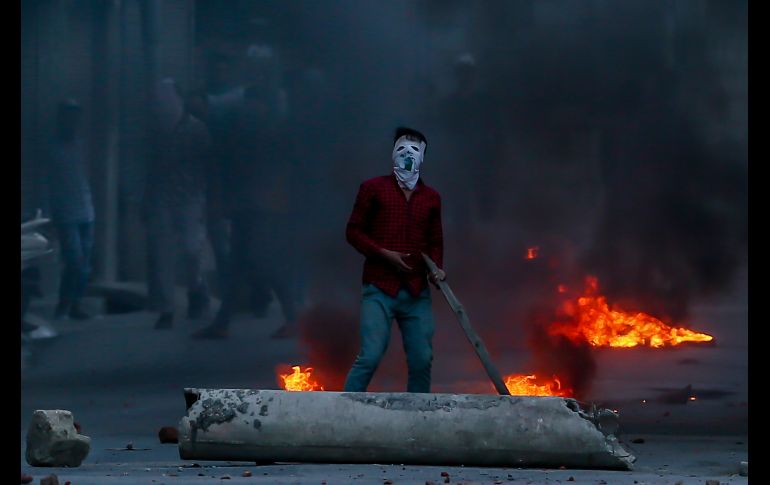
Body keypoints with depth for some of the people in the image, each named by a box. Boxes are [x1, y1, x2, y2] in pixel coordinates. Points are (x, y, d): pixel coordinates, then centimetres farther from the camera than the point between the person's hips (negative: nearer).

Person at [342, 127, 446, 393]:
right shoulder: (373, 188, 5)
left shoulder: (431, 197, 15)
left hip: (417, 292, 4)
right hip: (379, 290, -4)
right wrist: (384, 254, -11)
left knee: (422, 360, 0)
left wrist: (437, 268, 0)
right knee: (370, 356, -14)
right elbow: (354, 231, 3)